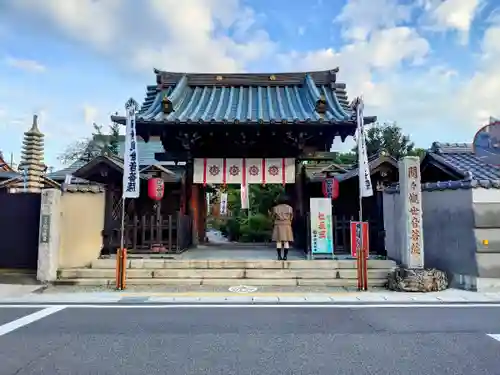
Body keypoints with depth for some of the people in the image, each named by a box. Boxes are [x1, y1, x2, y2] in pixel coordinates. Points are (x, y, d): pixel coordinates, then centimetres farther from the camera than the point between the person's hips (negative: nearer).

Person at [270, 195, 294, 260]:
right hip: (287, 225, 0)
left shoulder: (275, 208, -1)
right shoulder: (290, 208, 1)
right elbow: (291, 218, 7)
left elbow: (273, 217, 5)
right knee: (286, 241, 2)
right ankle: (285, 256, -1)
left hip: (278, 226, 0)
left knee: (278, 241, 2)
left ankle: (279, 256, -1)